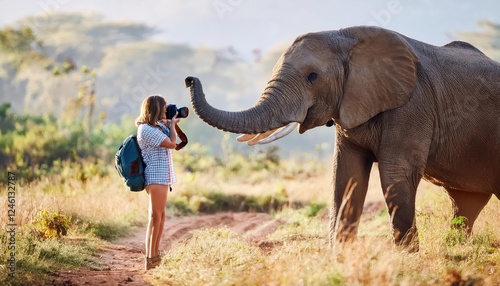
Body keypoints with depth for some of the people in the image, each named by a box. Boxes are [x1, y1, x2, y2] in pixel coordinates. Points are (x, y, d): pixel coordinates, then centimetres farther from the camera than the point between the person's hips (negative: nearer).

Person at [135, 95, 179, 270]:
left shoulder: (157, 126, 12)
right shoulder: (146, 129, -17)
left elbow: (172, 139, 21)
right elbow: (171, 143, -18)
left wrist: (171, 124, 10)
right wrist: (172, 125, -3)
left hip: (162, 177, 11)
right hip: (156, 178, -11)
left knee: (160, 216, 14)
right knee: (155, 217, -10)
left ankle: (155, 256, 19)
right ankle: (150, 260, -10)